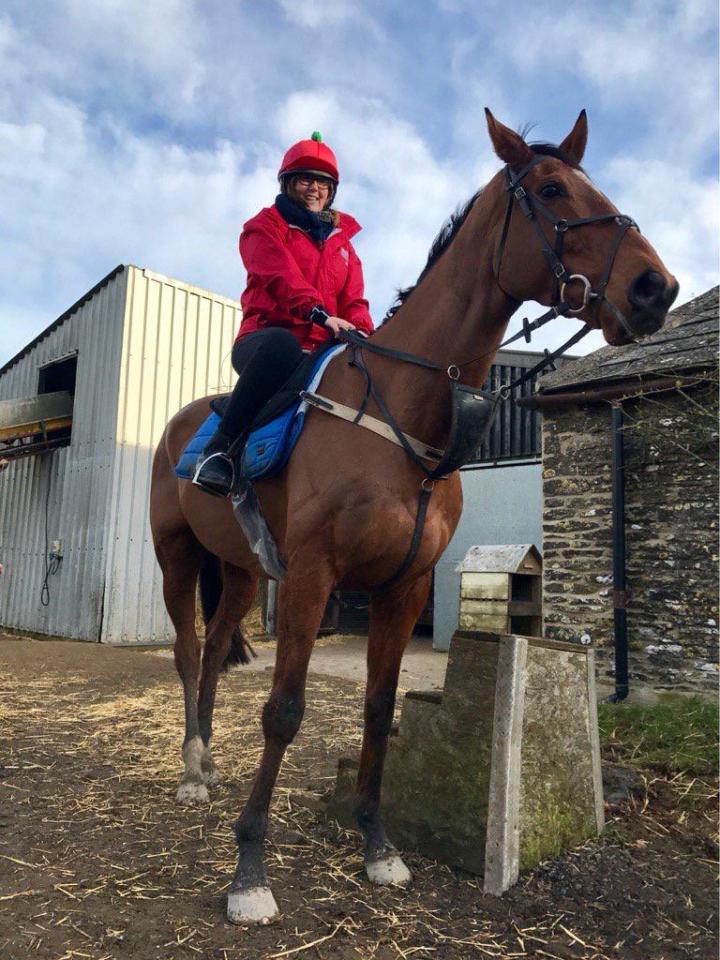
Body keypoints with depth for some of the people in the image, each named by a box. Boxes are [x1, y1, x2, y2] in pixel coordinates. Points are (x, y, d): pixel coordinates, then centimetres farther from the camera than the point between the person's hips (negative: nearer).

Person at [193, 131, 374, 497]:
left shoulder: (341, 241, 26)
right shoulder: (264, 227, 11)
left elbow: (354, 299, 12)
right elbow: (281, 275, -11)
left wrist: (362, 334, -13)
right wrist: (320, 313, -30)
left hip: (323, 348, 5)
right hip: (266, 338, -5)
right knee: (282, 344, -42)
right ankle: (220, 448, -32)